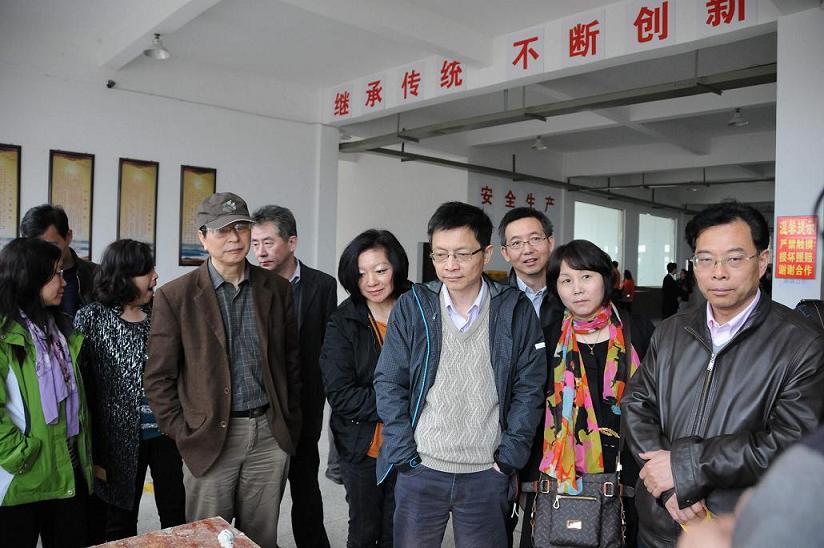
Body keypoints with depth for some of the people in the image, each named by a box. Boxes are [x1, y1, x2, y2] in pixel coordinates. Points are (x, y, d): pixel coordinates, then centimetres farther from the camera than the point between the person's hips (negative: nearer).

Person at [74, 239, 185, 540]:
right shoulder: (91, 319, -8)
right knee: (121, 526, 16)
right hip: (121, 438, -2)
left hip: (166, 431, 2)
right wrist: (92, 452, -9)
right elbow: (81, 386, -8)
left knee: (177, 518, 12)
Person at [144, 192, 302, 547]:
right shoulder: (175, 296, -5)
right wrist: (182, 434, -4)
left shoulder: (276, 288, 3)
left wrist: (290, 423, 8)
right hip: (210, 437, -2)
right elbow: (158, 378, -2)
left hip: (270, 436, 2)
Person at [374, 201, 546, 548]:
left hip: (487, 473, 0)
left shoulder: (516, 311, -3)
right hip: (420, 469, 1)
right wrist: (404, 454, -6)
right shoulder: (411, 307, -3)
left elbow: (529, 390, -1)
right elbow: (389, 385, -1)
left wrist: (508, 457, -5)